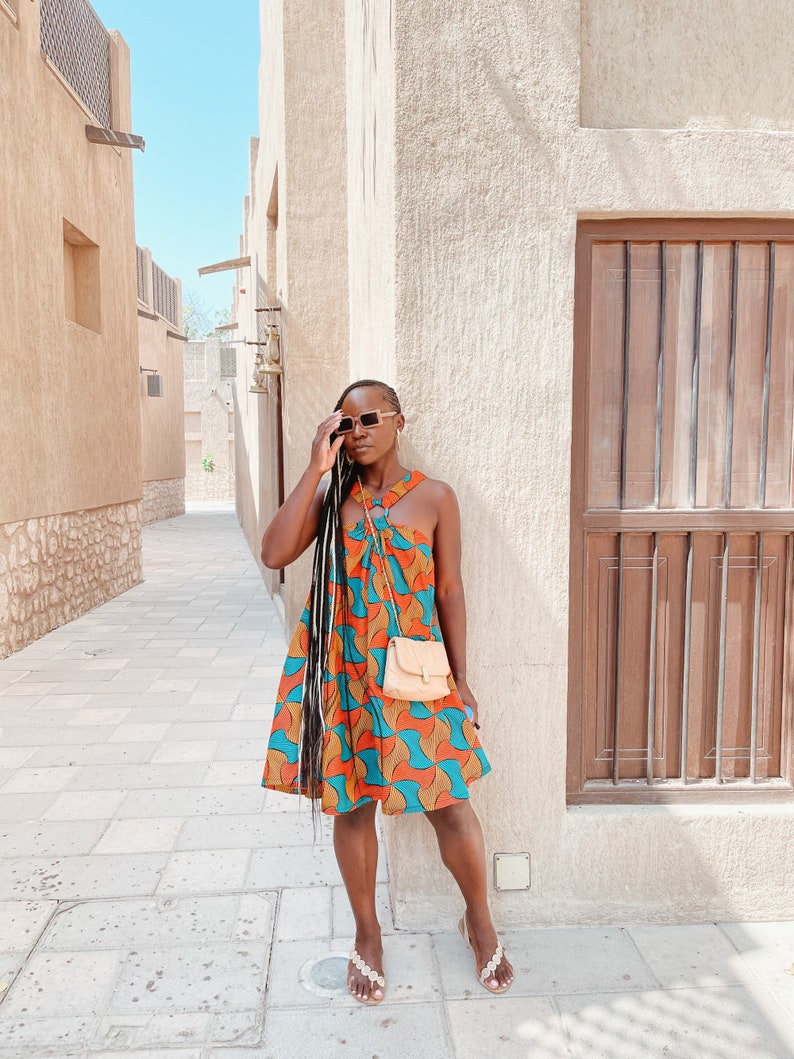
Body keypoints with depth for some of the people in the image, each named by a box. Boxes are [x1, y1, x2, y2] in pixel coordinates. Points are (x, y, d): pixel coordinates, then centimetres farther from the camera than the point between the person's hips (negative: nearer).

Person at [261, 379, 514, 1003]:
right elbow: (275, 554, -13)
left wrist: (460, 678, 1)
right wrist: (315, 471, -16)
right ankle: (367, 934, 35)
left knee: (449, 804, 3)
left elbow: (449, 589, 1)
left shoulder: (434, 498, -2)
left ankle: (480, 921, 33)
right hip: (343, 673, 2)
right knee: (352, 805, 12)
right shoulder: (331, 495, 1)